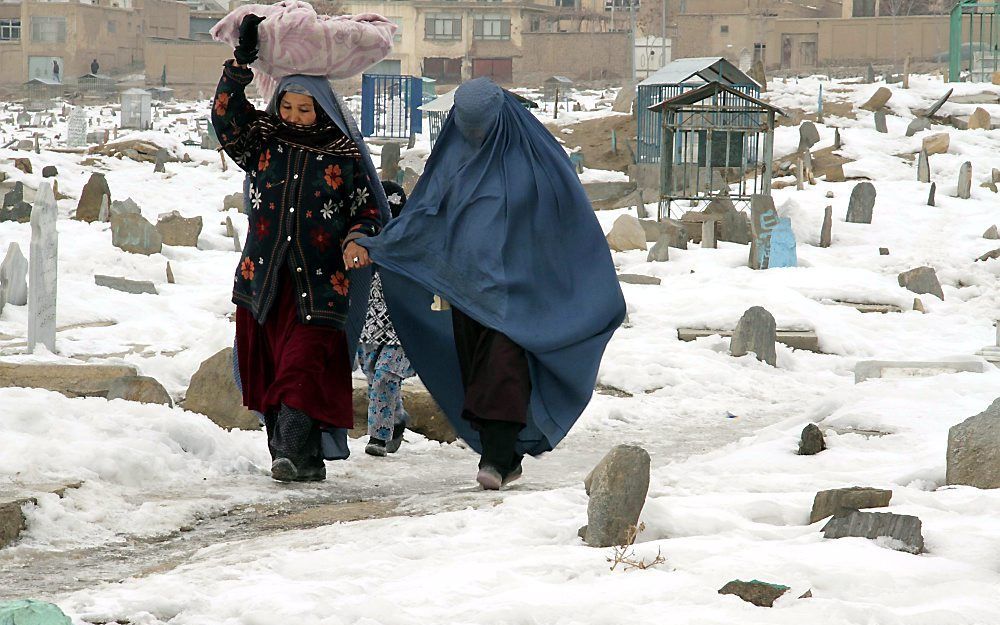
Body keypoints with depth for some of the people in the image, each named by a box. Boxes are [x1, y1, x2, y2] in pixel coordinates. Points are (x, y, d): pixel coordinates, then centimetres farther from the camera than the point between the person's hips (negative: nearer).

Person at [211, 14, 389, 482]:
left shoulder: (345, 156, 2)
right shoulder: (262, 141, 8)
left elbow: (370, 210, 9)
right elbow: (226, 116, -4)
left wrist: (356, 240, -11)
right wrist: (242, 61, -11)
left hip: (319, 285, -4)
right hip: (263, 280, 4)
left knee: (303, 365, -16)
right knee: (265, 369, 4)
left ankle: (297, 453, -23)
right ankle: (286, 448, 10)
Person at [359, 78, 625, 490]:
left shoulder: (532, 154, -3)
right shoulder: (455, 154, 8)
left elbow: (572, 215, 2)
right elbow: (427, 209, 7)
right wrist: (376, 245, -6)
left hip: (514, 282, -5)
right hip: (466, 282, 5)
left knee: (503, 366, -16)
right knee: (477, 371, 5)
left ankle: (497, 459, -20)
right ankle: (506, 458, 13)